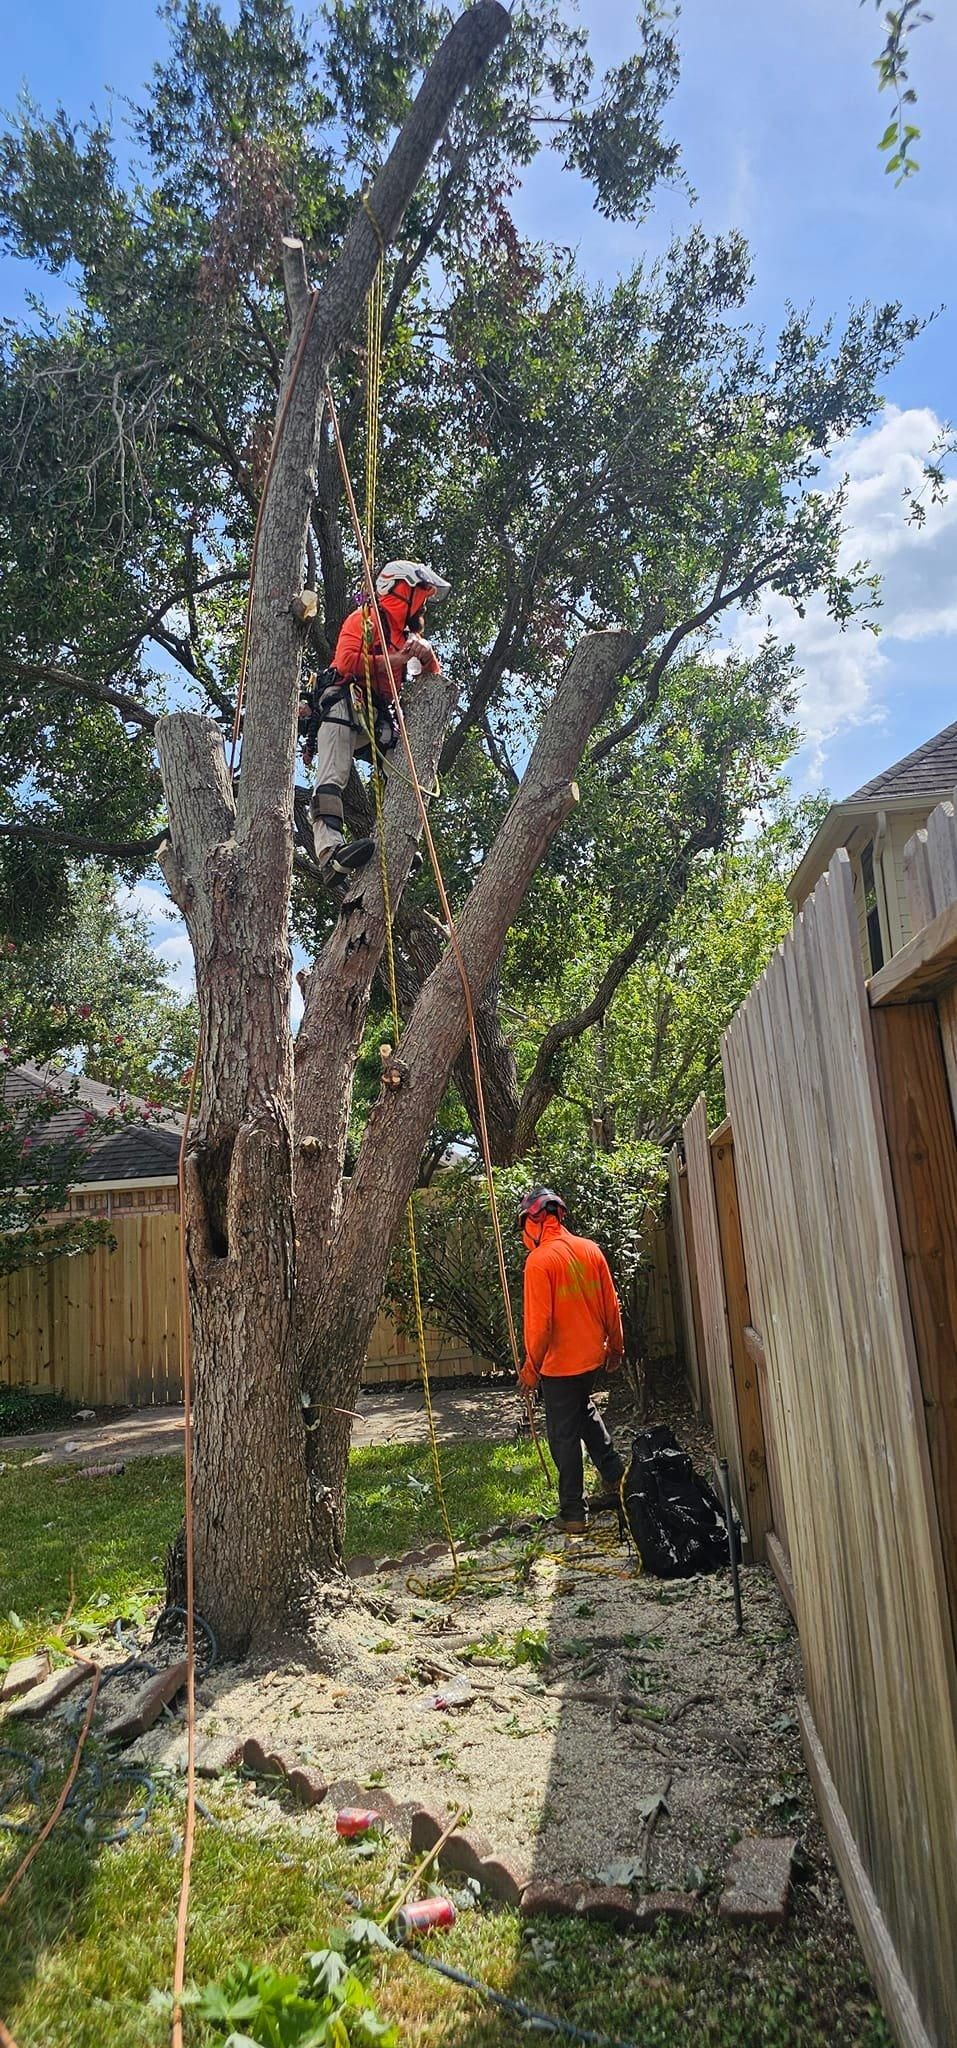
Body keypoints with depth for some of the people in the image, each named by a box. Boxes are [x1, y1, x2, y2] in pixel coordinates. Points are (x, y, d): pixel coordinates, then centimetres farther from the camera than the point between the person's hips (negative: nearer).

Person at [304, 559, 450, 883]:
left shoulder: (408, 634, 27)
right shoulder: (365, 618, 3)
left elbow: (433, 682, 19)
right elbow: (346, 661, -14)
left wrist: (427, 656, -2)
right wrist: (393, 660, -12)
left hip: (377, 717, 9)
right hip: (344, 703, -9)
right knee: (333, 779, -25)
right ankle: (330, 850, -44)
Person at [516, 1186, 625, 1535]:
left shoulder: (539, 1260, -18)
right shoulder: (590, 1249, 1)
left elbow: (538, 1322, -19)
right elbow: (611, 1305, 7)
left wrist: (531, 1368, -9)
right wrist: (615, 1346, 19)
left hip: (559, 1363, -6)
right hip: (592, 1356, 7)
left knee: (564, 1436, 5)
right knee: (586, 1413, 27)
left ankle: (572, 1514, 14)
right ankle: (615, 1481, 30)